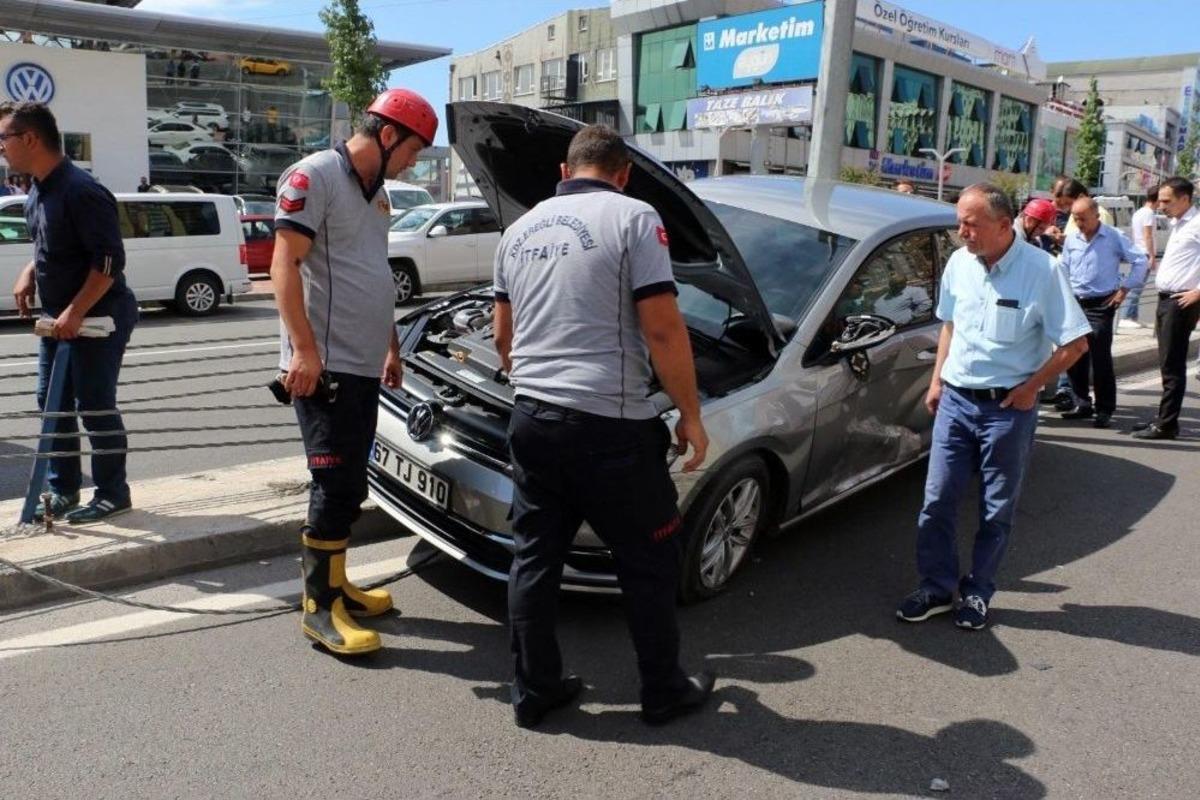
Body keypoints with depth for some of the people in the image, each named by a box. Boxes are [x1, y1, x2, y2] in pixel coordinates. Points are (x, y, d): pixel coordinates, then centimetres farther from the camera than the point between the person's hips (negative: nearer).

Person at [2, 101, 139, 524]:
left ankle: (113, 494, 10)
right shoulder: (37, 191, 9)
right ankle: (62, 492, 23)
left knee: (95, 406, -3)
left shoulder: (80, 191, -21)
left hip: (98, 316, -10)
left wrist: (76, 312, -24)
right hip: (58, 315, 10)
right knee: (53, 404, 12)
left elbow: (110, 259, -24)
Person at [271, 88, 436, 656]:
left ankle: (333, 584, 27)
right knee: (336, 484, -7)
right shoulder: (314, 176, -10)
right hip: (323, 366, -9)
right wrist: (303, 348, -25)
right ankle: (319, 609, 4)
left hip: (364, 366, 9)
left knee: (349, 485, 14)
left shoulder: (375, 191, 19)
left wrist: (391, 347, 26)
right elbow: (284, 266, -17)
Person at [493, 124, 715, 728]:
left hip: (531, 418, 6)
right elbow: (663, 329, -13)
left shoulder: (520, 229, 14)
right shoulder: (633, 218, -6)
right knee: (649, 559, 11)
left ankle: (534, 691, 25)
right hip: (608, 424, -6)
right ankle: (664, 692, 24)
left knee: (534, 557, 16)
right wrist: (691, 416, -4)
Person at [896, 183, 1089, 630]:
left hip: (1008, 408, -4)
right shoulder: (958, 263, 3)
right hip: (956, 400, 4)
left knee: (997, 510, 9)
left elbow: (1075, 344, -10)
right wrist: (937, 380, 11)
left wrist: (1029, 388, -10)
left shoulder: (1041, 270, -13)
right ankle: (937, 588, 19)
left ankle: (978, 593, 23)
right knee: (937, 501, 5)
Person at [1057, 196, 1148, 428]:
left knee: (1100, 358, -6)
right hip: (1074, 304, 5)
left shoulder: (1114, 237, -6)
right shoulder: (1071, 239, 7)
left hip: (1101, 305, -5)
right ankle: (1083, 404, 19)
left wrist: (1124, 288, -4)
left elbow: (1140, 261, -2)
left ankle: (1104, 410, 3)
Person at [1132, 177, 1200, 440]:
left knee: (1172, 366, -5)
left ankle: (1166, 425, 1)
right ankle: (1164, 418, 23)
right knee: (1167, 364, 14)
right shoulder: (1177, 224, 17)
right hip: (1166, 300, 9)